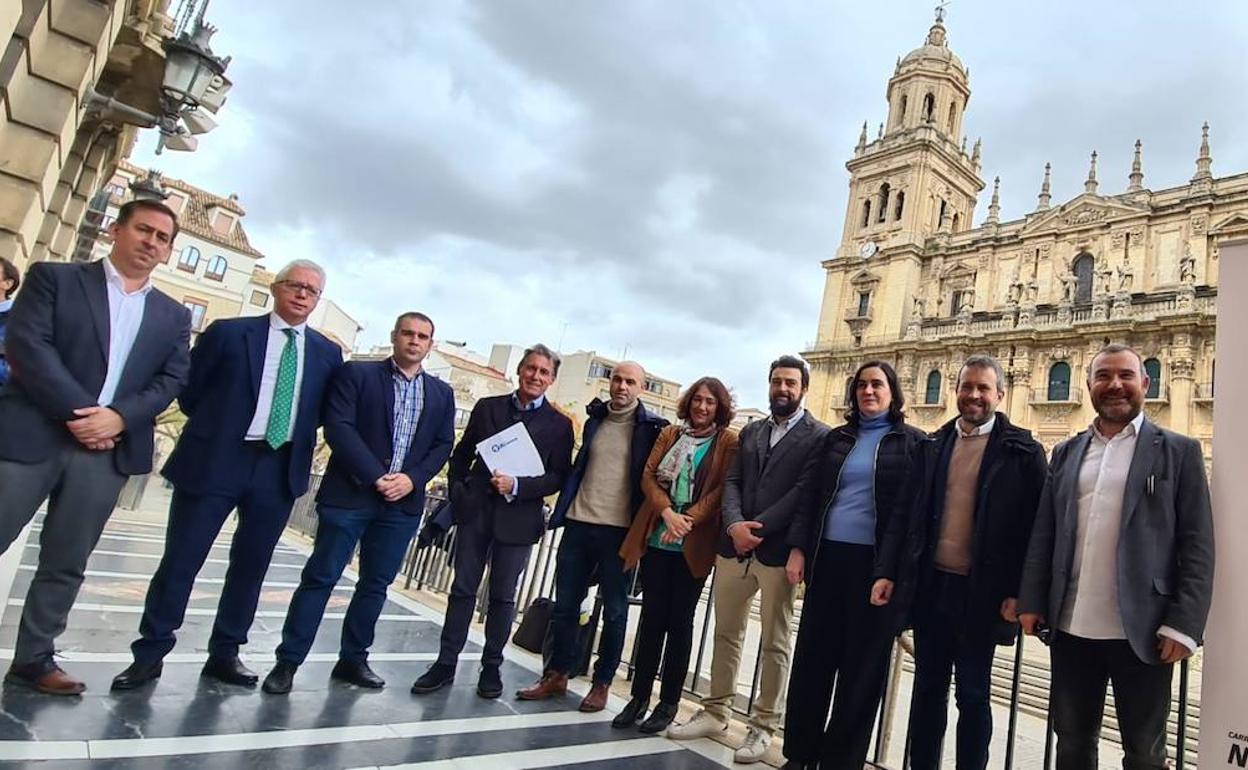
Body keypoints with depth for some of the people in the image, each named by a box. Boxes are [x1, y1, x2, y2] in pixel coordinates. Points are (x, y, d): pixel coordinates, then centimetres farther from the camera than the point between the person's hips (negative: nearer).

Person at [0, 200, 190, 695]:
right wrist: (76, 412, -15)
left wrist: (118, 416, -11)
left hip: (108, 450, 3)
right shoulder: (54, 278, 6)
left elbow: (172, 379, 5)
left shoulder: (173, 316, 14)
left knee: (66, 564, 9)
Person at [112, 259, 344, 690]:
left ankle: (224, 654, 26)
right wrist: (215, 428, 6)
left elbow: (326, 413, 13)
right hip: (215, 462, -2)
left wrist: (301, 445, 4)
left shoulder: (328, 354, 6)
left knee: (251, 565, 12)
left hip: (279, 470, 3)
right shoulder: (228, 332, 0)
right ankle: (150, 653, 21)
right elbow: (189, 392, 5)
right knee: (180, 560, 5)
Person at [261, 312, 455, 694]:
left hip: (402, 503, 4)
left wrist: (412, 478, -10)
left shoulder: (441, 393, 12)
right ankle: (288, 661, 14)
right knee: (320, 577, 2)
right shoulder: (356, 373, 0)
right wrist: (375, 477, -17)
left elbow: (442, 445, 7)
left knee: (376, 584, 11)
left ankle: (353, 660, 24)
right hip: (349, 494, -3)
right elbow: (338, 428, -10)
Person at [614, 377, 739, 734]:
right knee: (652, 616, 6)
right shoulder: (670, 434, 11)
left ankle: (669, 702, 16)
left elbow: (722, 489, -7)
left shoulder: (728, 442, 1)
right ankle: (639, 696, 16)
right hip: (657, 538, 3)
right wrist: (667, 512, -14)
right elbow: (649, 476, 3)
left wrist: (689, 520, -18)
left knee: (679, 620, 5)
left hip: (694, 544, -3)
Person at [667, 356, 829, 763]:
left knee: (774, 643, 6)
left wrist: (759, 528, -16)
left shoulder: (819, 436, -1)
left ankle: (763, 725, 19)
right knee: (726, 633, 13)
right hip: (734, 546, 5)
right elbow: (731, 482, 8)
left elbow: (805, 491, -11)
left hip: (778, 550, -5)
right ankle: (715, 712, 27)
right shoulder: (750, 431, 17)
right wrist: (734, 524, -10)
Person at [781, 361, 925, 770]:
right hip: (828, 557, 4)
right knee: (812, 656, 8)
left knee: (862, 666, 5)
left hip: (877, 563, -3)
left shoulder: (913, 442, 2)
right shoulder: (835, 439, 12)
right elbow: (808, 494, 9)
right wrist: (798, 548, -1)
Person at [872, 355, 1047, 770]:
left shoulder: (1022, 451, -4)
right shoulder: (931, 445, 7)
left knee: (973, 694, 10)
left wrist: (1018, 592, -11)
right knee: (927, 687, 14)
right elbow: (905, 514, 6)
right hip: (930, 583, 4)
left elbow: (1032, 526, -6)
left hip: (980, 591, -3)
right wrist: (887, 571, 1)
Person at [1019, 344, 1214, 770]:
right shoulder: (1066, 453, 10)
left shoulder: (1179, 451, 1)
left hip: (1142, 632, -3)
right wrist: (1032, 602, 3)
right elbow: (1042, 534, 9)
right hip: (1071, 628, 3)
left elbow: (1197, 545, -4)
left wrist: (1183, 625, -11)